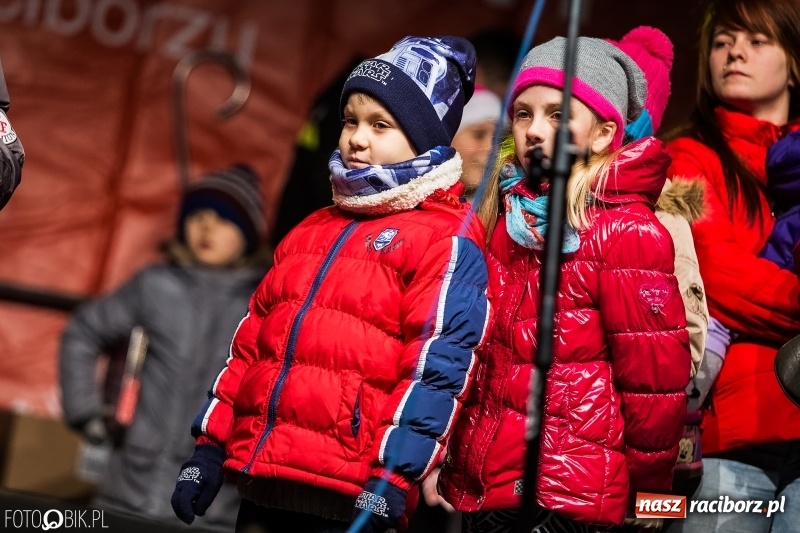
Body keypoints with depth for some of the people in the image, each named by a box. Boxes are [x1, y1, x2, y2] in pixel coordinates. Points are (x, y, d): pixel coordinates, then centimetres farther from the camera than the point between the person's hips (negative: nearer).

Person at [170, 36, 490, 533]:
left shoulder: (446, 242, -3)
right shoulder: (311, 233, 21)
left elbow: (436, 365, -13)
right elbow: (252, 345, 22)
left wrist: (392, 477, -21)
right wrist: (212, 445, 17)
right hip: (262, 484, 7)